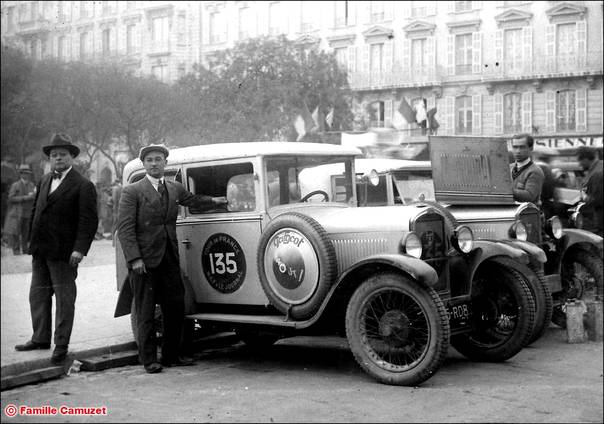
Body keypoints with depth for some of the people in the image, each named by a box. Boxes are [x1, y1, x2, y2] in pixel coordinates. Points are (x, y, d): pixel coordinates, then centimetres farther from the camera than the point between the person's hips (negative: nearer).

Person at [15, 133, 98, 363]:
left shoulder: (83, 186, -8)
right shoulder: (43, 181, 14)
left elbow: (88, 221, -13)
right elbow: (36, 212, 19)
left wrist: (80, 249, -20)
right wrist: (32, 241, 11)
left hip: (63, 253, -7)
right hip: (40, 250, 7)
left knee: (64, 299, 1)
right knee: (38, 295, 14)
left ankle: (61, 345, 8)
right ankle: (40, 338, 27)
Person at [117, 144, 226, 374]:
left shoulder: (175, 188, 13)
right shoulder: (132, 192, -4)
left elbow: (192, 200, 36)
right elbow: (125, 228, -9)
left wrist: (216, 201, 31)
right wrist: (134, 259, -17)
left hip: (170, 258, 5)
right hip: (144, 260, -5)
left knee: (175, 309, 8)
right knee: (145, 312, 1)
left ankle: (171, 356, 21)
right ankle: (149, 360, 10)